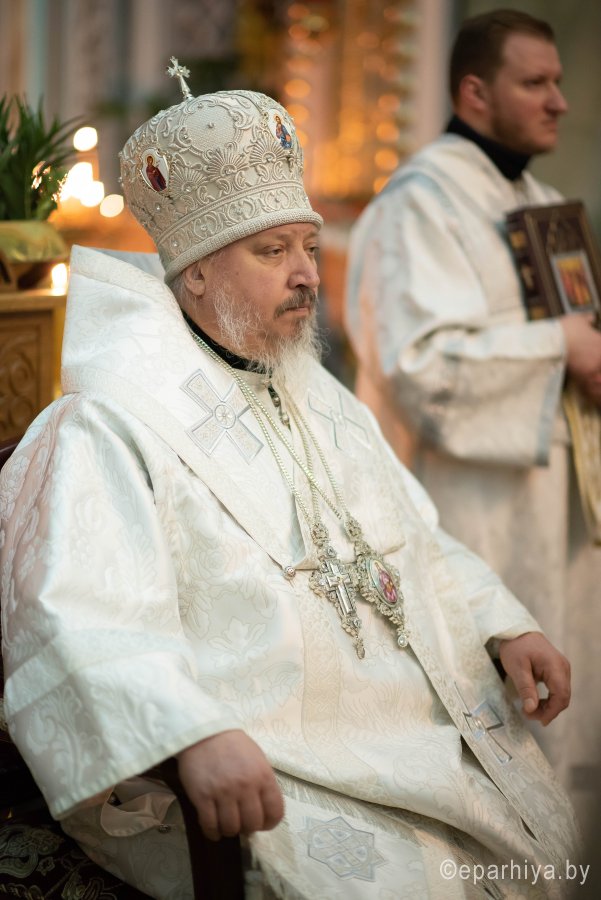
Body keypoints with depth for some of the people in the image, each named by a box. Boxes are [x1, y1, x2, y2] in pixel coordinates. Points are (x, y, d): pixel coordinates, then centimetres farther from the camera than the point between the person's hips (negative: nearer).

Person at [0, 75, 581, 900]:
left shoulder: (316, 397, 19)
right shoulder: (117, 422, -10)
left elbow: (417, 541, 24)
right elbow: (89, 622, -23)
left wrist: (507, 629, 6)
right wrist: (196, 734, -39)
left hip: (416, 722, 8)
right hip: (262, 758, -8)